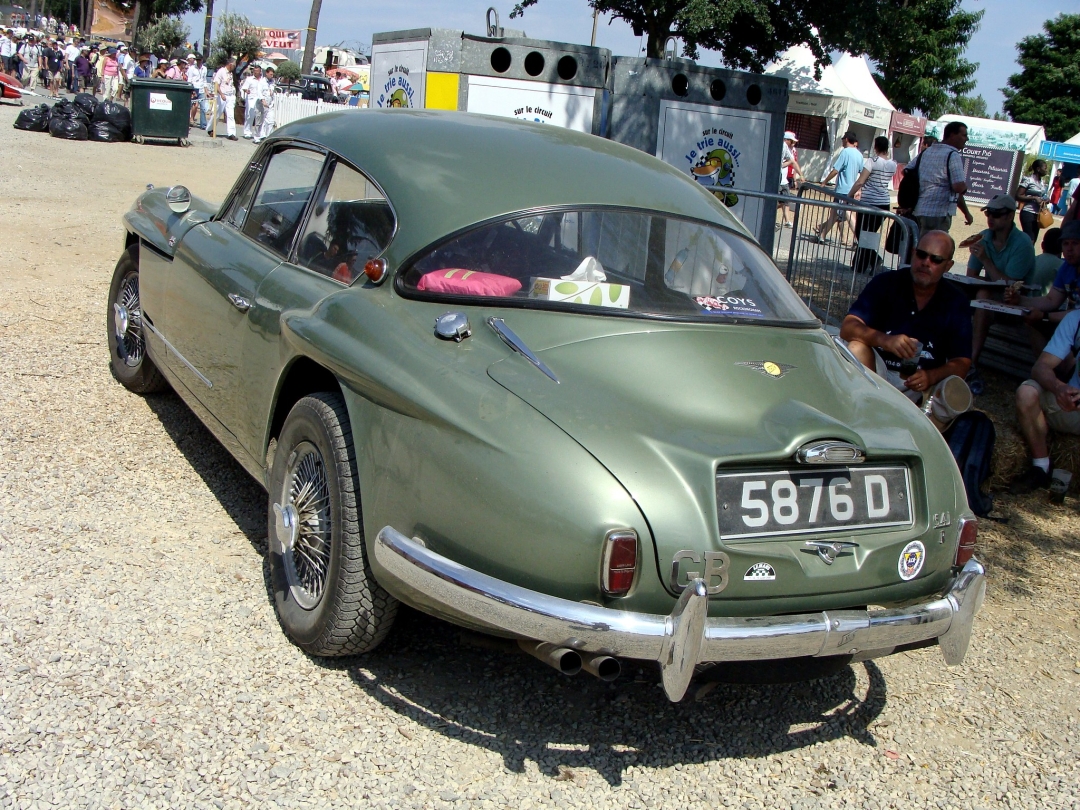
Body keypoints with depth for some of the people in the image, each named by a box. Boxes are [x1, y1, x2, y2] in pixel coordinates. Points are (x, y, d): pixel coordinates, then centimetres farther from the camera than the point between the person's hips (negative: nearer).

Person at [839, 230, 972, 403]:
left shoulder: (956, 303, 2)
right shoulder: (886, 283, -2)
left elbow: (961, 363, -1)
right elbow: (848, 328, -14)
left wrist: (931, 376, -25)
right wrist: (885, 340, -36)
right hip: (878, 369, 0)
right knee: (857, 348, -30)